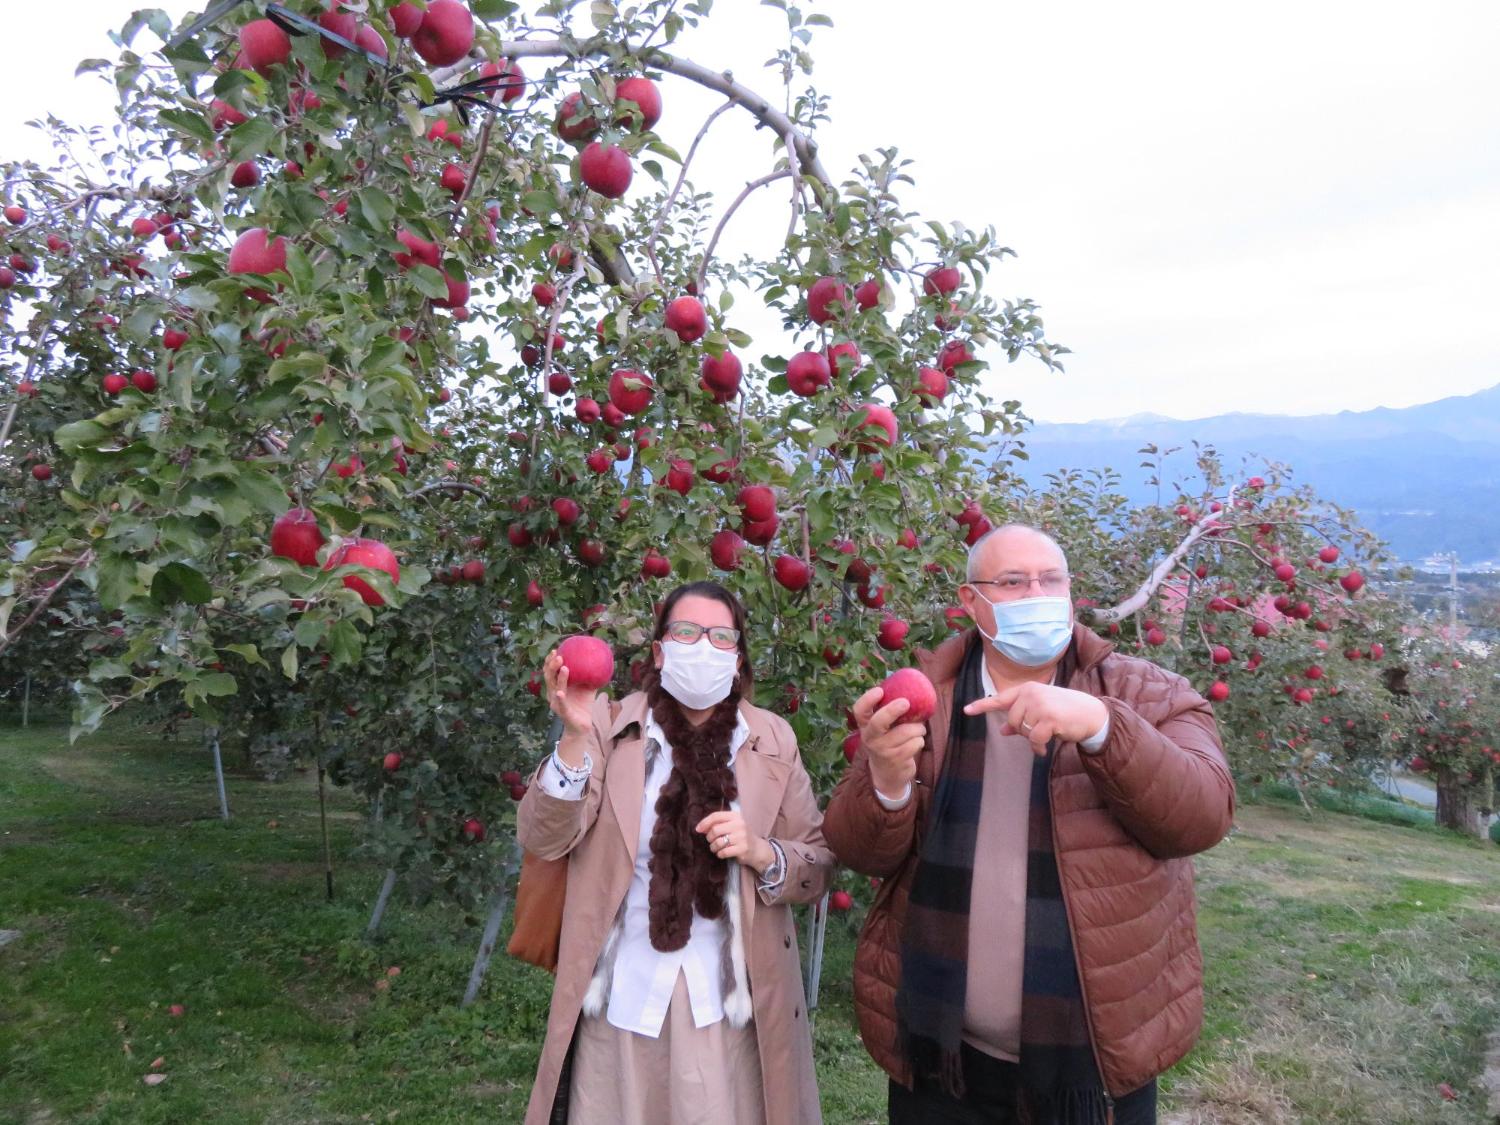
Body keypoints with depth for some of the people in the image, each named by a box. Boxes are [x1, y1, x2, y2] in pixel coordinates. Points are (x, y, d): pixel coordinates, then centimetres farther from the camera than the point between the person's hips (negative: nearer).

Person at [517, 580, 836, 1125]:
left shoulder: (772, 739, 1)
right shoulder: (610, 724, -3)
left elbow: (819, 866, 2)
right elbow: (543, 840, -12)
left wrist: (761, 853, -18)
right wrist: (575, 738, -26)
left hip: (731, 1001, 1)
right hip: (622, 997, 0)